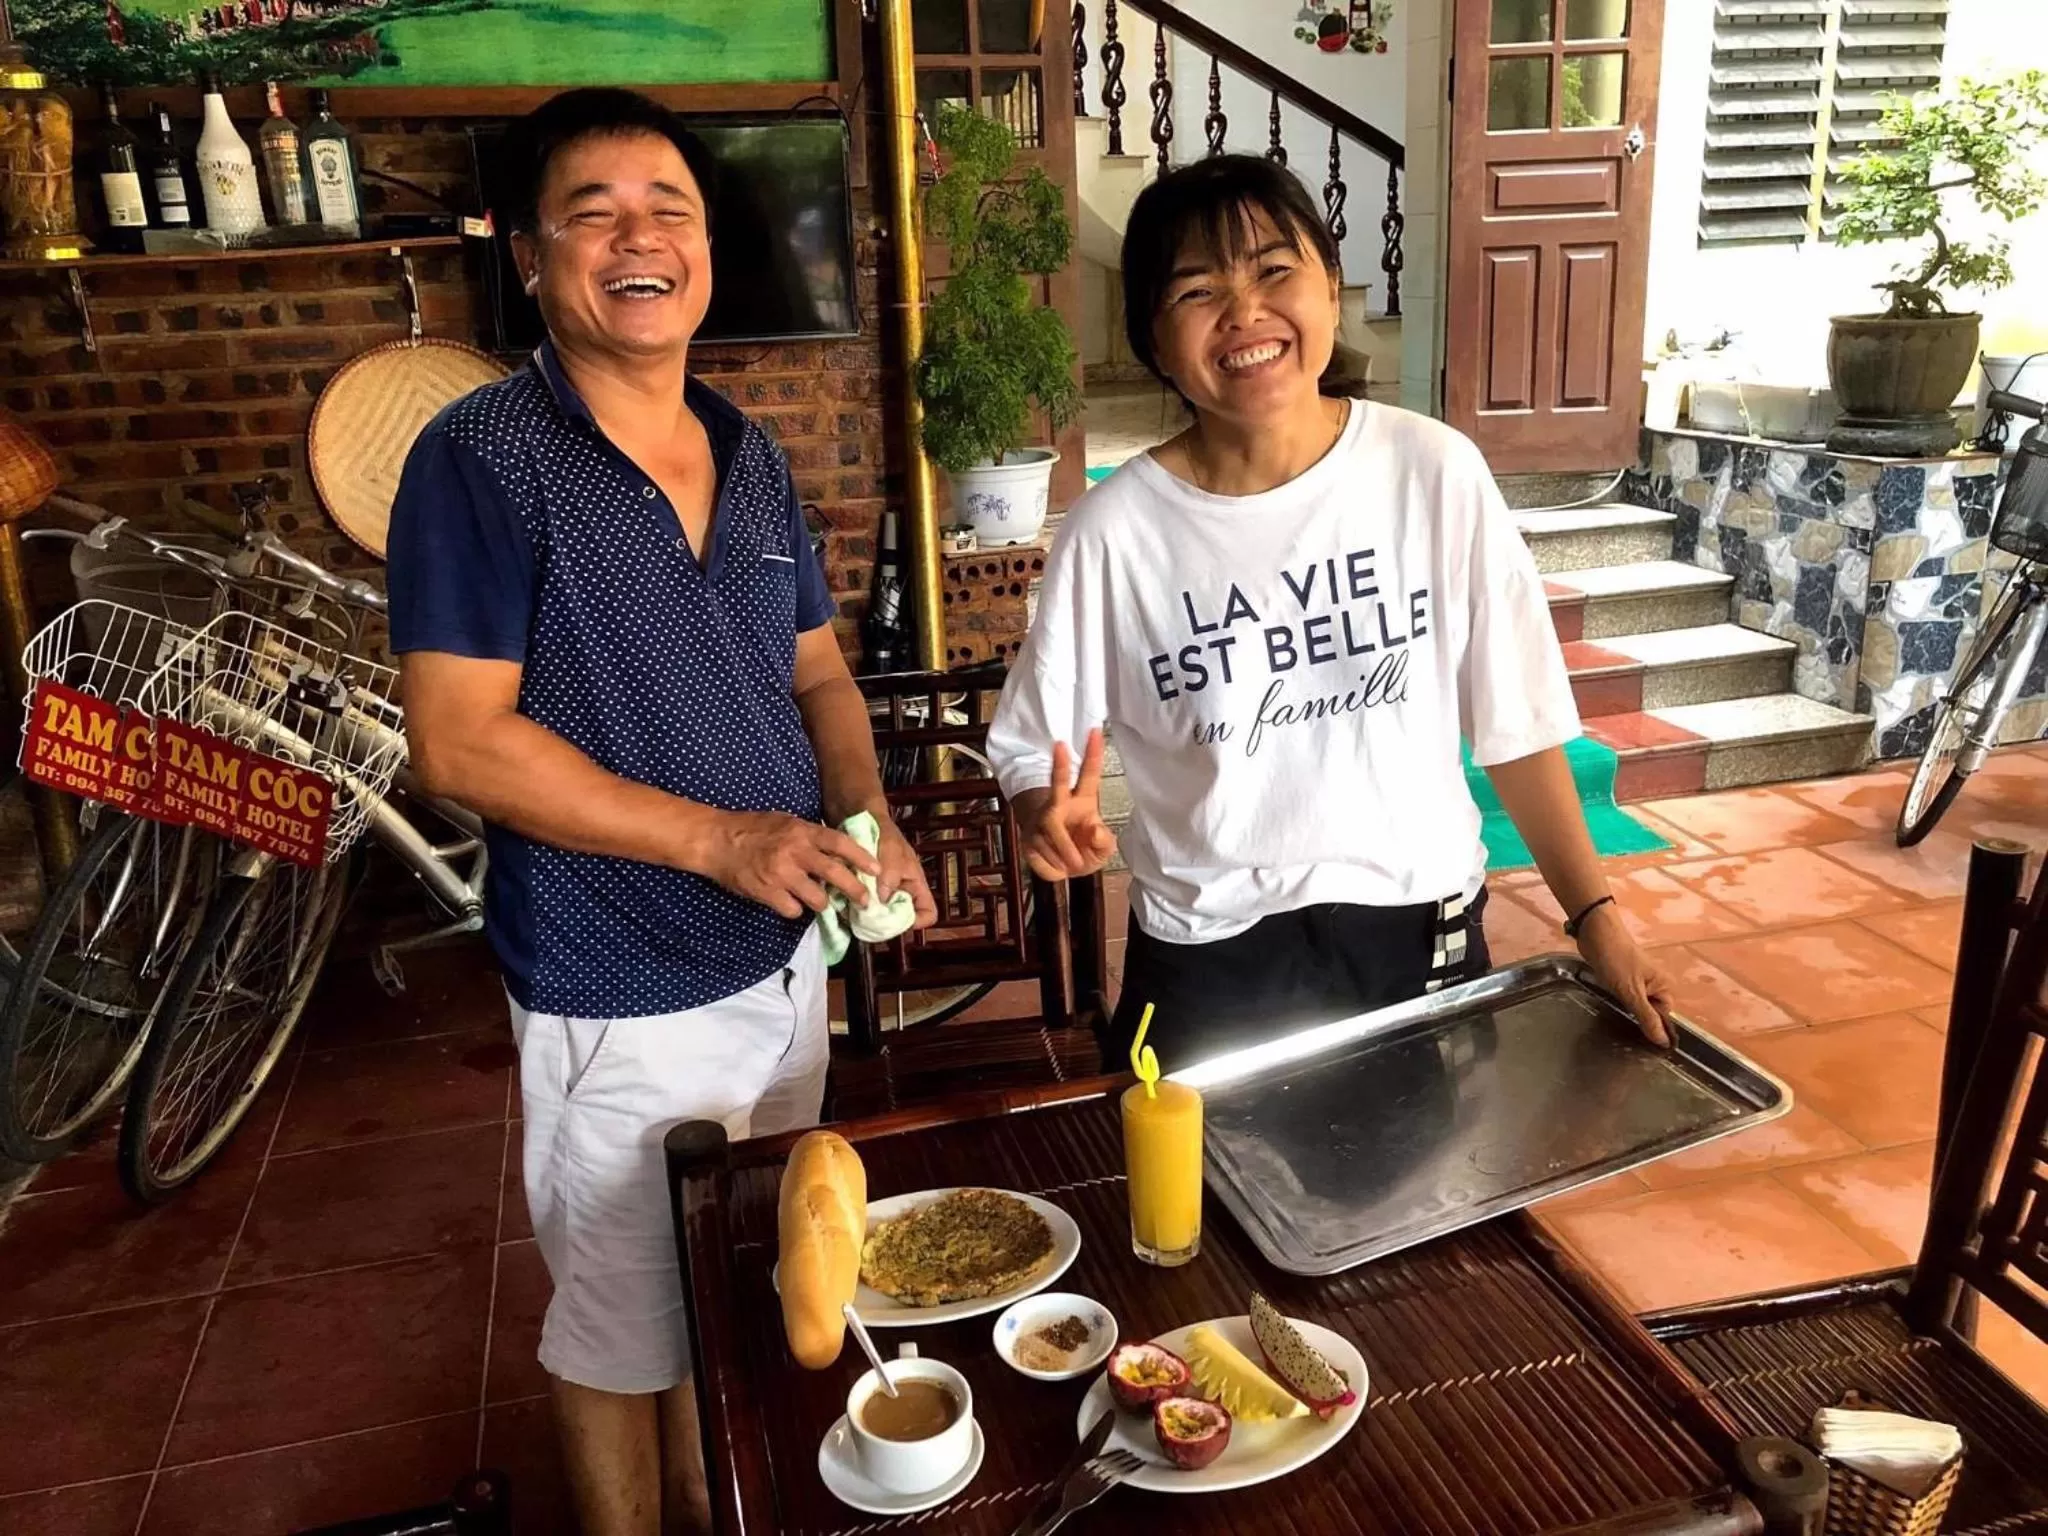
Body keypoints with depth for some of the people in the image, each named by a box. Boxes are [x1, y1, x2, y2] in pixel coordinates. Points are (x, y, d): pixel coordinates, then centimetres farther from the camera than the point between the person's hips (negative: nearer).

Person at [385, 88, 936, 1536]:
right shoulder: (481, 458, -14)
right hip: (617, 1000, -6)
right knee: (625, 1329, 12)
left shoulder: (752, 456, 5)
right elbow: (461, 739, -19)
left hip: (786, 960, 7)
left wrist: (865, 812, -8)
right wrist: (718, 838, -25)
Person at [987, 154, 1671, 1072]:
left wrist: (1596, 918, -2)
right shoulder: (1116, 529, -12)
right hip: (1210, 965, -1)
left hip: (1420, 939, 2)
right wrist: (1051, 816, -25)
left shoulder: (1435, 473, -9)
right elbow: (1036, 752, -4)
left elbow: (1516, 723, -2)